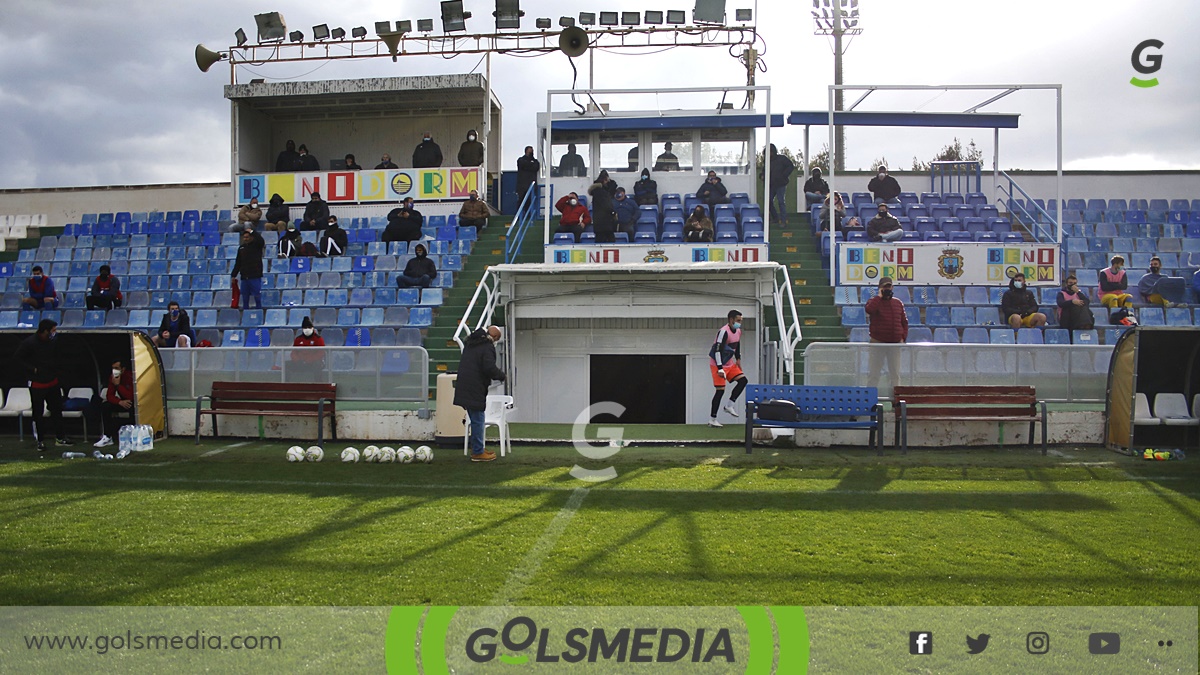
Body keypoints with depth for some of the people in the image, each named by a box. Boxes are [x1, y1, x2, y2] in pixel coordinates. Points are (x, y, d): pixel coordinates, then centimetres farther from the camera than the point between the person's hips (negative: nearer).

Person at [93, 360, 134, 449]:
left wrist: (118, 385, -30)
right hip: (123, 402, 6)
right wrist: (120, 402, -25)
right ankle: (108, 437, -12)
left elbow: (130, 396, -30)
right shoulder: (113, 377, -4)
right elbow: (109, 396, -5)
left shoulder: (130, 376, -24)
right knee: (105, 406, -11)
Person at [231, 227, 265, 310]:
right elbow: (237, 263, 17)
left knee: (257, 297, -3)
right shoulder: (241, 248, 14)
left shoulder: (256, 245, 1)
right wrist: (233, 275, 13)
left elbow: (261, 240, -24)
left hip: (255, 277, -5)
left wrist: (252, 231, -14)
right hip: (244, 277, 5)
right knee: (245, 298, 7)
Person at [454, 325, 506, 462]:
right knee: (477, 420, -2)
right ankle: (478, 452, 3)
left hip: (464, 388, 9)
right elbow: (490, 368, -23)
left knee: (475, 419, 17)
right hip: (475, 389, -9)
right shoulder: (488, 347, -14)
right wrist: (501, 375, -4)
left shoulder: (470, 343, 15)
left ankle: (477, 448, 25)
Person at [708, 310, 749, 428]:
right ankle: (712, 420, -3)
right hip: (718, 365, -9)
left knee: (742, 380, -2)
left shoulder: (738, 331, 6)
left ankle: (729, 405, 5)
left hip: (730, 364, 9)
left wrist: (738, 359, 16)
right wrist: (720, 369, -29)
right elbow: (717, 350, -27)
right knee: (721, 390, -10)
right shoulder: (724, 332, -23)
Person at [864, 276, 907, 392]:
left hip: (895, 343, 3)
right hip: (878, 342, -3)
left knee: (895, 373, 8)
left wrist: (903, 337, 0)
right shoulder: (874, 301, -1)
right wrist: (879, 296, -15)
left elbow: (904, 321, 13)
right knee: (874, 373, 1)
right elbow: (869, 310, -27)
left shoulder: (898, 303, 10)